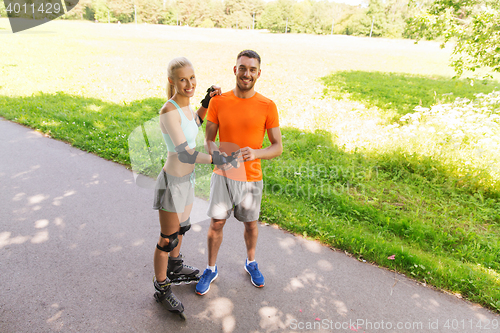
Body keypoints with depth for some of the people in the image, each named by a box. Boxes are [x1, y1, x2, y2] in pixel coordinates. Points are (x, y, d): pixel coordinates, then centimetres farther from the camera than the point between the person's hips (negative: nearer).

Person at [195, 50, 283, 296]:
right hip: (222, 175, 0)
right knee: (216, 223, 6)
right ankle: (211, 269, 31)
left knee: (251, 224, 15)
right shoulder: (218, 102, -5)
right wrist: (217, 153, -23)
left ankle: (251, 263, 43)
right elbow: (208, 140, 0)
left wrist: (256, 153, -25)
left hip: (251, 178, 0)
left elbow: (278, 147, -5)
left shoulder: (267, 106, -8)